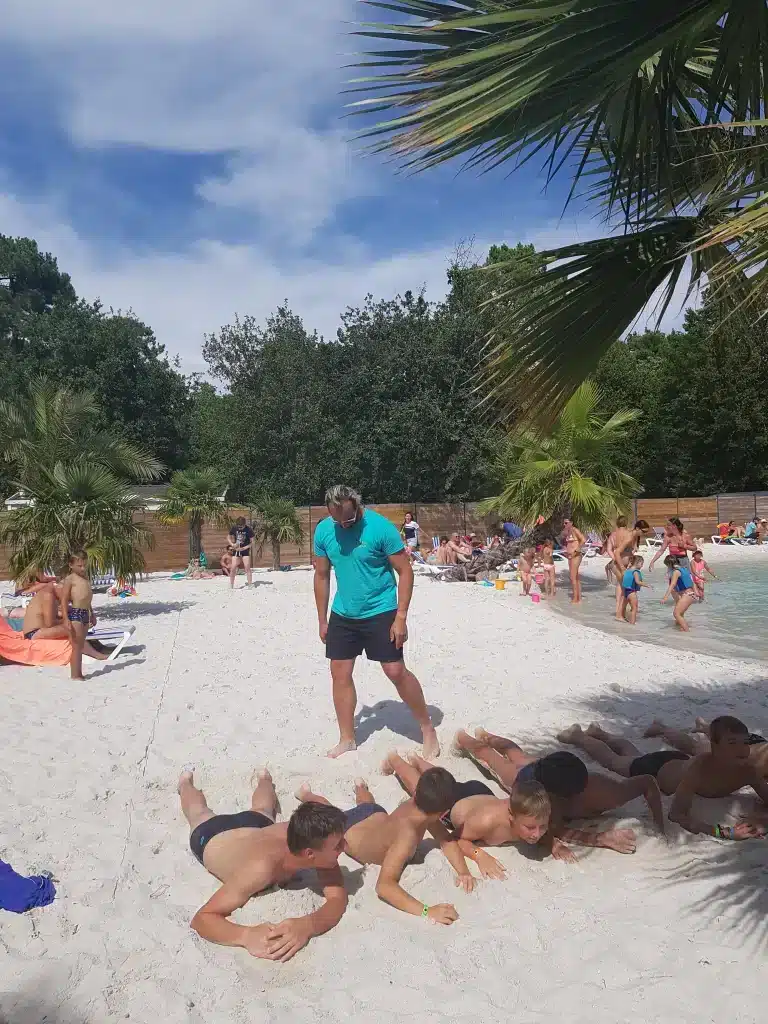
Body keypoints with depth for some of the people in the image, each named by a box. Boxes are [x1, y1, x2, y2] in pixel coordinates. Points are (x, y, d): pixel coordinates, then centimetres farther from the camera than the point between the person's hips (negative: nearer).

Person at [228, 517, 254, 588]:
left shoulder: (248, 530, -13)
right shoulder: (234, 528, -7)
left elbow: (252, 542, -8)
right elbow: (229, 538, 8)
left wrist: (243, 548, -18)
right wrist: (232, 544, -11)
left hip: (245, 550, -2)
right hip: (236, 550, 2)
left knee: (247, 568, -7)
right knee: (233, 568, -3)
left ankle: (249, 585, 0)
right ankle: (231, 586, 6)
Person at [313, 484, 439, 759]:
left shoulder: (381, 527, -18)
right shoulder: (323, 531, -4)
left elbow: (405, 571, -14)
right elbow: (322, 576, 7)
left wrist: (401, 617, -18)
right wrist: (322, 620, 8)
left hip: (381, 612, -5)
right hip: (342, 615, 5)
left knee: (396, 671, -5)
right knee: (340, 673, 7)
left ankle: (428, 729, 15)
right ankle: (347, 740, 23)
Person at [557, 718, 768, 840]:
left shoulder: (747, 770, -35)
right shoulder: (701, 765, -49)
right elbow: (676, 814, -54)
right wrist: (722, 832, -66)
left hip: (679, 761, 5)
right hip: (656, 767, -5)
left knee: (635, 754, 36)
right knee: (613, 760, 26)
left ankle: (599, 732, 66)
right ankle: (577, 735, 55)